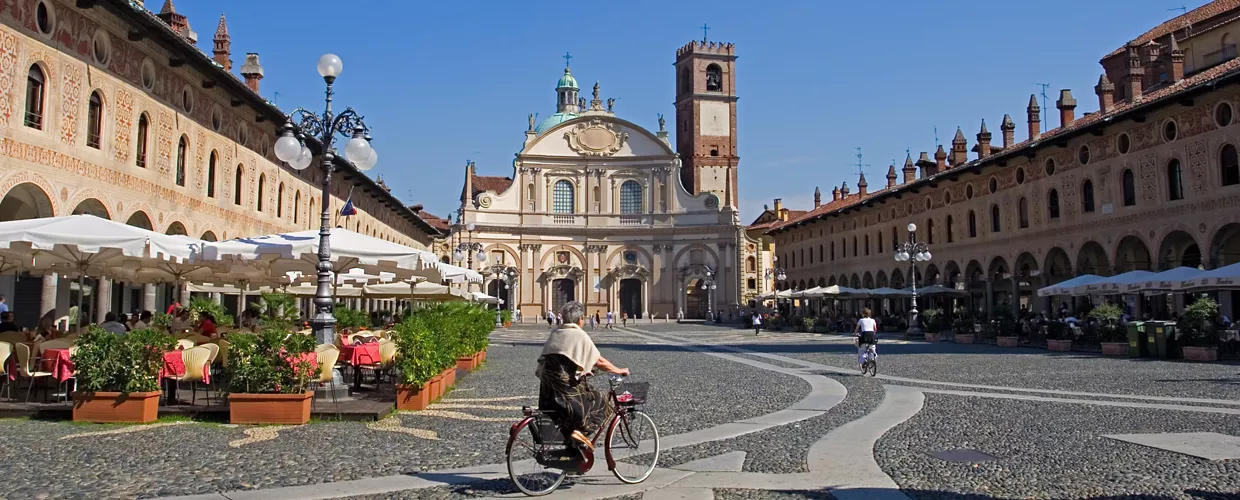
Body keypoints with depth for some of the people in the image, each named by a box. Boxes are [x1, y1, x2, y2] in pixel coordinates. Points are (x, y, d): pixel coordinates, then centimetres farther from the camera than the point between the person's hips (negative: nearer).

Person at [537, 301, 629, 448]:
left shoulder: (555, 333, 15)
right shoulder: (579, 335, -4)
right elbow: (600, 362, -3)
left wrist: (584, 369, 36)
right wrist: (619, 371, 13)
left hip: (546, 387, 7)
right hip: (565, 385, -7)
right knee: (601, 401, 8)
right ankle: (581, 430, -11)